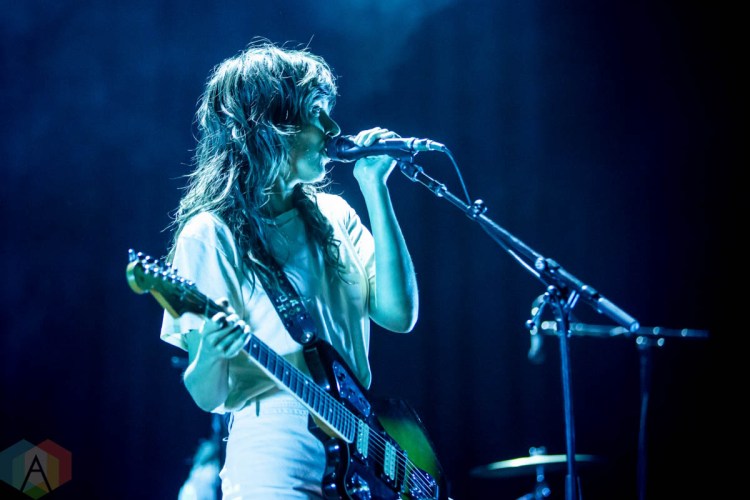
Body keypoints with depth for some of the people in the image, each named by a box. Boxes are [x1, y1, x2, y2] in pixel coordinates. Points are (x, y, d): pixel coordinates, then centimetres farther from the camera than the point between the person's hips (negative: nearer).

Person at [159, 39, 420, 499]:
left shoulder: (334, 216, 12)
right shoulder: (210, 235, -5)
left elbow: (399, 314, -1)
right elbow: (207, 396, -5)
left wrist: (376, 190, -1)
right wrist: (212, 354, -28)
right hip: (275, 462, -6)